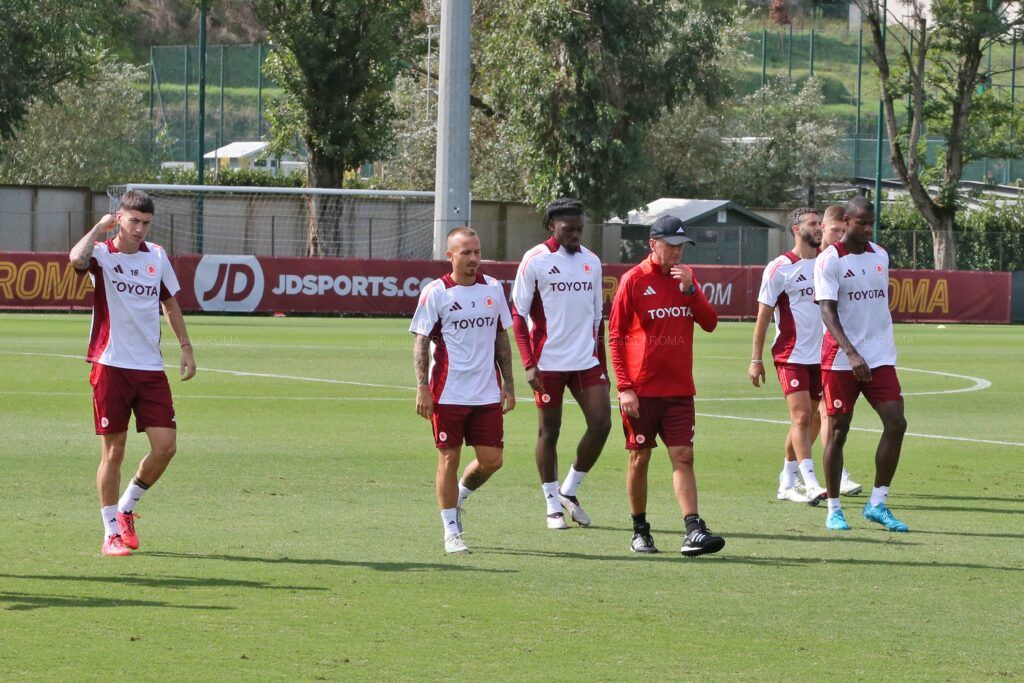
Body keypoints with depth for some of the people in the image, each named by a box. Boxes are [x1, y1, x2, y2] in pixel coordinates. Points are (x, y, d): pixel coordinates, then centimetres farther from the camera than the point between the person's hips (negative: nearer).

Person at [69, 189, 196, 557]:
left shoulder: (157, 256, 9)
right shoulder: (103, 254, -5)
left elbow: (170, 303, 22)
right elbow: (76, 258, -30)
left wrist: (186, 348, 18)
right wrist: (100, 228, -16)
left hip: (150, 367, 4)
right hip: (111, 365, -4)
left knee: (165, 446, -4)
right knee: (113, 451, -1)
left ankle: (126, 508, 19)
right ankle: (112, 533, 9)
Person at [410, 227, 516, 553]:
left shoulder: (493, 288, 9)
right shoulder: (435, 293, -5)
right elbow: (421, 342, -4)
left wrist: (508, 384, 13)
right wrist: (422, 388, -12)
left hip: (487, 394, 4)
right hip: (447, 394, -4)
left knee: (491, 460, 1)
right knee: (449, 459, 0)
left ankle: (458, 498, 30)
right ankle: (451, 532, 9)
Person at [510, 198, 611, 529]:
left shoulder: (591, 262, 11)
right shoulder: (534, 261, -4)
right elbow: (518, 315, -4)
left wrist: (601, 361, 17)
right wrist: (529, 364, -12)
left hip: (587, 362, 4)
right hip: (549, 362, -4)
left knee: (601, 423, -6)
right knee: (549, 430, 3)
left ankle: (570, 490, 13)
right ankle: (553, 506, 12)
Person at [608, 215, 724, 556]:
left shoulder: (686, 278, 10)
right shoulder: (634, 280, -4)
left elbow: (710, 323, 4)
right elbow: (615, 336, -4)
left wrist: (691, 289, -11)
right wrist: (624, 387, -11)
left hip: (679, 389, 3)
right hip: (641, 390, -3)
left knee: (683, 457, -5)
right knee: (640, 458, 5)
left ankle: (694, 531, -12)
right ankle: (640, 532, 16)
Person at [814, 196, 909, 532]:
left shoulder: (880, 256, 12)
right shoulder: (829, 260, -7)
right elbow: (828, 312, -15)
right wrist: (852, 354, -27)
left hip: (880, 357, 5)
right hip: (840, 361, -5)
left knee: (896, 423, -7)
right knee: (838, 430, 0)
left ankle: (877, 504, 3)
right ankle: (833, 510, 11)